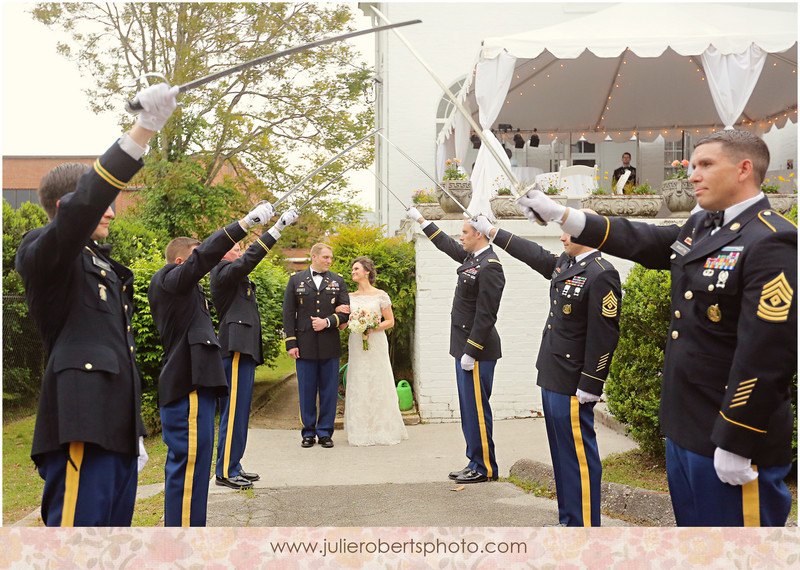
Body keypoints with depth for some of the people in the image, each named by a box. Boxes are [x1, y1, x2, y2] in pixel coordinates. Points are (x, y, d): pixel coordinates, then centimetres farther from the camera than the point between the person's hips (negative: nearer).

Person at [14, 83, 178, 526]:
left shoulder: (103, 266, 23)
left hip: (116, 430, 9)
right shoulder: (42, 253, -3)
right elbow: (82, 205, -24)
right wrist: (145, 127, -31)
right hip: (81, 430, -9)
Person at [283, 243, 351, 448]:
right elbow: (288, 313, 3)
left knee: (329, 391, 4)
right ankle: (308, 433, 16)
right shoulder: (296, 280, 7)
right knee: (306, 391, 5)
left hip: (330, 346, 1)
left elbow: (346, 311, 5)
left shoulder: (338, 280, 10)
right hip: (305, 345, -1)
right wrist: (291, 343, -4)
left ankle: (325, 432, 15)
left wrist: (327, 322, -12)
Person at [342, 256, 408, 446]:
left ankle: (383, 431, 10)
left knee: (378, 384, -1)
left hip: (376, 345, -3)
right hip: (356, 344, 3)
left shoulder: (380, 295, 0)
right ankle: (361, 432, 11)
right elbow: (342, 325, 10)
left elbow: (390, 321, 1)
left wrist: (373, 328, -14)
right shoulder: (350, 297, 10)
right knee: (358, 386, 3)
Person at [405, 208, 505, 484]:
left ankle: (485, 468, 8)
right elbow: (446, 244, 30)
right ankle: (476, 463, 22)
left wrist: (470, 353, -19)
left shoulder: (489, 268, -18)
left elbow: (485, 316, -20)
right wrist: (420, 219, 36)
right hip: (466, 348, 10)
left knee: (476, 408, -3)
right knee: (469, 408, 14)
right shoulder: (472, 258, 11)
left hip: (477, 350, -10)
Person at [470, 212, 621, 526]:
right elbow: (535, 255, 28)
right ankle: (568, 521, 28)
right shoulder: (564, 263, 10)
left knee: (578, 454, -2)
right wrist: (492, 231, 33)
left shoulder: (601, 274, -17)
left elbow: (604, 335, -19)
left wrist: (589, 386, -18)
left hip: (572, 385, -10)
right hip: (552, 379, 10)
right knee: (561, 452, 16)